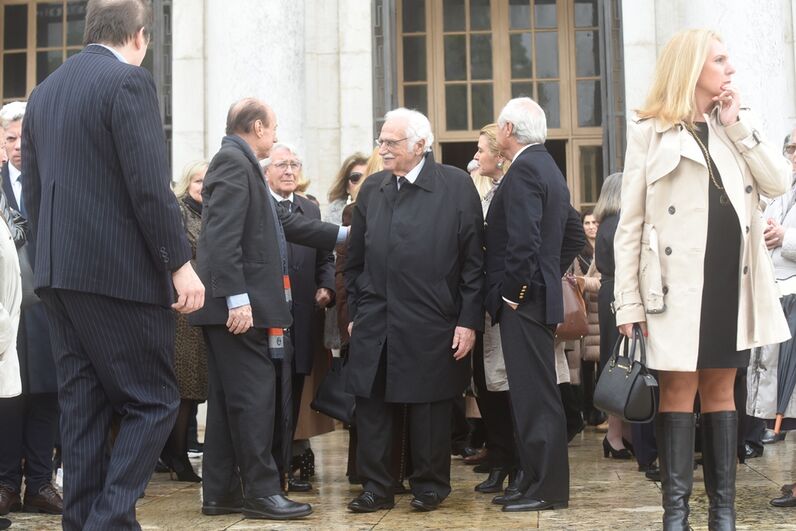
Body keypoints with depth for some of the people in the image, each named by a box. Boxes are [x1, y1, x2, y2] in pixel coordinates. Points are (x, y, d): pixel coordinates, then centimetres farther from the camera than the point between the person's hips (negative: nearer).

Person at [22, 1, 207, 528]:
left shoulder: (44, 90, 15)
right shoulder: (129, 81, -10)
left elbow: (33, 191, 17)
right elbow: (150, 186, -16)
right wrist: (180, 262, -11)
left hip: (58, 275, 8)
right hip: (121, 271, -8)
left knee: (83, 406, 11)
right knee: (153, 402, -1)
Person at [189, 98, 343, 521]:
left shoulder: (240, 163, 20)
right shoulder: (233, 161, -11)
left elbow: (284, 223, 25)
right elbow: (222, 235, -21)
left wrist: (343, 235, 29)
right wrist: (237, 298, -25)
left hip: (238, 305, 10)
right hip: (237, 305, -10)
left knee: (228, 400, 11)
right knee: (254, 396, -5)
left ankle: (220, 493, 16)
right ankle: (261, 492, 1)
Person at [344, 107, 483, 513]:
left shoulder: (457, 186, -3)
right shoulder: (371, 189, 10)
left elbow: (473, 260, -5)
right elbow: (355, 259, 14)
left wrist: (468, 321, -9)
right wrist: (354, 313, 11)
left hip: (431, 324, -4)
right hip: (374, 323, 4)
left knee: (430, 409, 6)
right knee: (371, 406, 5)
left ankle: (429, 486, 21)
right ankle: (376, 487, 17)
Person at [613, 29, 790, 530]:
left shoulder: (737, 124, 14)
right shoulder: (650, 131, -2)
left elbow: (779, 183, 0)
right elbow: (631, 224, -4)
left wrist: (737, 125, -2)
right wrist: (628, 301, -10)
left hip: (731, 280, 4)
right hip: (679, 283, -4)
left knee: (721, 388, 9)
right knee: (679, 390, -1)